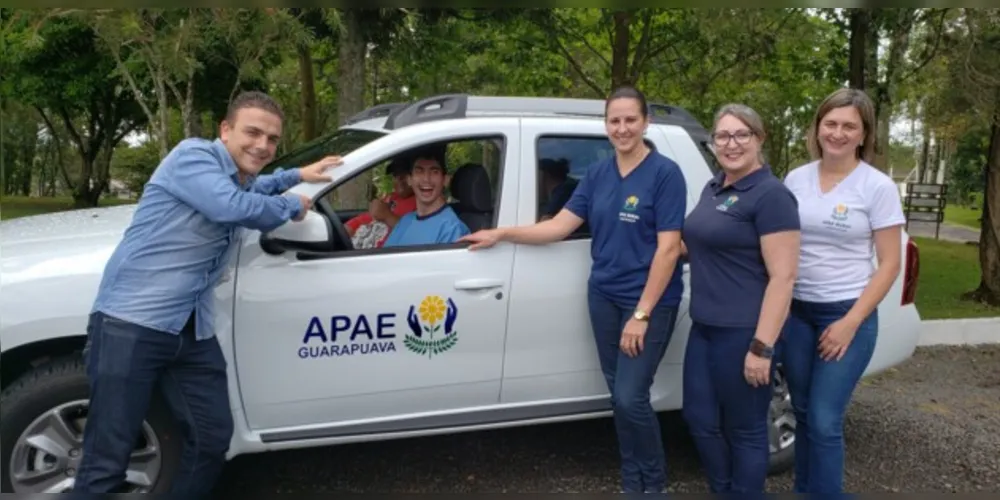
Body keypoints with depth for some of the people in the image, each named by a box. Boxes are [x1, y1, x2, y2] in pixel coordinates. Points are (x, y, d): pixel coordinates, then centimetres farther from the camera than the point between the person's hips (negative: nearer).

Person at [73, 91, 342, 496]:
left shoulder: (239, 177, 18)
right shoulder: (193, 155, -8)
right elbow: (232, 205, -26)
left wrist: (298, 175, 34)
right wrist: (294, 206, -9)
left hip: (193, 334, 9)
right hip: (131, 322, -8)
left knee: (213, 440, 10)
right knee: (108, 459, -8)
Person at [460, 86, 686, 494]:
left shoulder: (665, 173, -10)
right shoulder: (598, 174, 7)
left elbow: (668, 248, -14)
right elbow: (559, 225, 7)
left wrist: (642, 314, -17)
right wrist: (501, 234, 0)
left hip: (650, 300, -5)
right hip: (603, 296, 5)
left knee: (630, 397, -8)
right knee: (618, 395, 10)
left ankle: (654, 483, 16)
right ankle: (631, 482, 27)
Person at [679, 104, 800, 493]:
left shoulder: (771, 195, -14)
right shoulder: (713, 187, 11)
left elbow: (782, 277, -19)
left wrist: (762, 347, -22)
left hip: (744, 332, -8)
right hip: (704, 327, 9)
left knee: (744, 429, 7)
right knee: (700, 419, 16)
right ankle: (722, 490, 36)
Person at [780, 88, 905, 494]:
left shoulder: (878, 187, -7)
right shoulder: (795, 179, 4)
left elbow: (889, 265, -7)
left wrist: (851, 322, -13)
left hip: (847, 314, -4)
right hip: (795, 311, 4)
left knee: (825, 421, -4)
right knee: (803, 414, 13)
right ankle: (803, 490, 29)